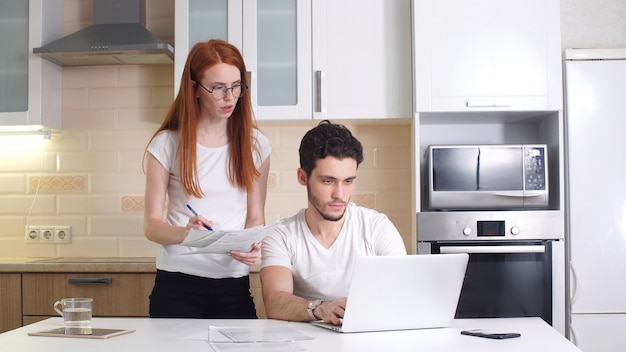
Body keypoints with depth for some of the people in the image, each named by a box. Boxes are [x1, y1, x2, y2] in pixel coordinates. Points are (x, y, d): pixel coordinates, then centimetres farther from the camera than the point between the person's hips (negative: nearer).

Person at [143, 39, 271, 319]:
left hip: (234, 284, 2)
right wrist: (184, 233, -22)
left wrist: (252, 246, -12)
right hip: (177, 284, -2)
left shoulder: (255, 144, 8)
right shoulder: (167, 144, 0)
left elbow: (256, 217, 10)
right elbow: (151, 225, -1)